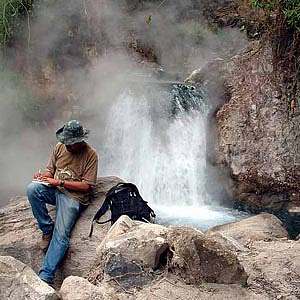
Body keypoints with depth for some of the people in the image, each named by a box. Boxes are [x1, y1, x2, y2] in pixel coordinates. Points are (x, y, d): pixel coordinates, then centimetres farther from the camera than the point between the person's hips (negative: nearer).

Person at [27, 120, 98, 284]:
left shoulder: (90, 155, -10)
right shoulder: (59, 147, 5)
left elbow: (87, 186, -12)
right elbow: (50, 170, 15)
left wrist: (60, 182, -18)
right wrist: (43, 176, -10)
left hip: (74, 196, -5)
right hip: (54, 190, 5)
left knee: (61, 235, -21)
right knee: (32, 189, -26)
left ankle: (45, 276, -23)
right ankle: (47, 229, -10)